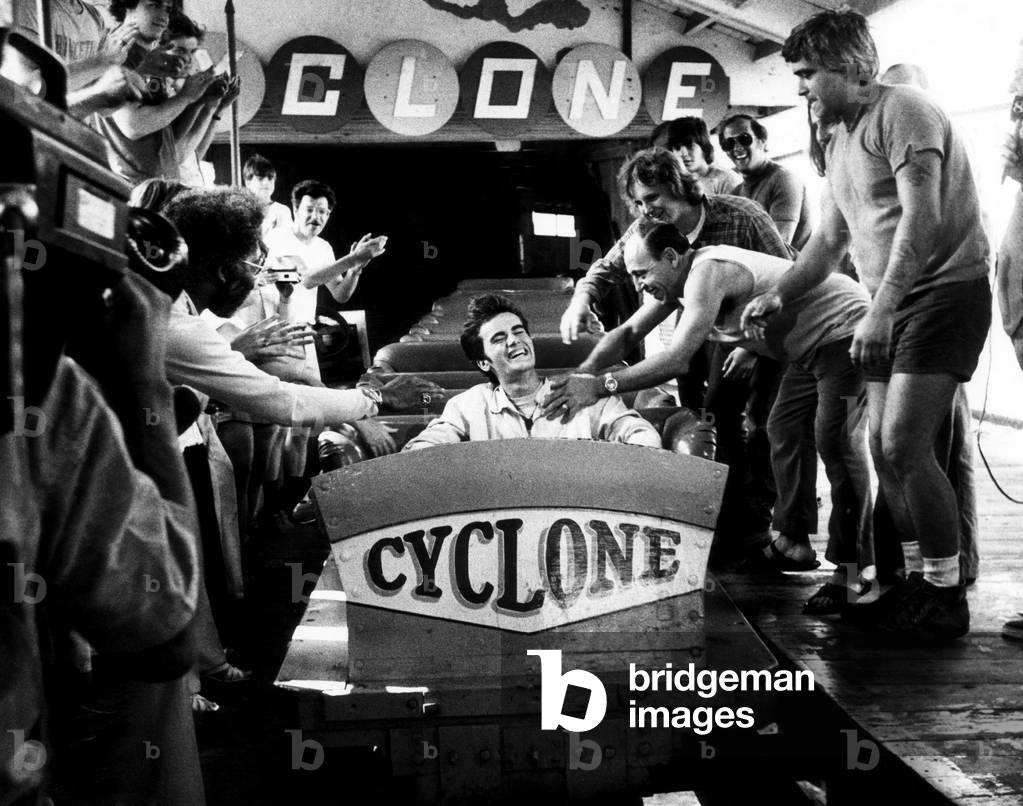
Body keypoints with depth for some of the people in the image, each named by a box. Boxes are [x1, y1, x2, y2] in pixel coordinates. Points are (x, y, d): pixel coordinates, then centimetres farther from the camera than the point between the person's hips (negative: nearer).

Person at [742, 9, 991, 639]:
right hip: (892, 305, 9)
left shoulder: (902, 111, -11)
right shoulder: (841, 143, 18)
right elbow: (830, 240, 25)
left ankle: (947, 597, -3)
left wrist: (880, 310, -27)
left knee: (904, 446, -15)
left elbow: (923, 216, -22)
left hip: (947, 288, -9)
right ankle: (920, 581, 18)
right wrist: (778, 298, 17)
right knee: (883, 446, 6)